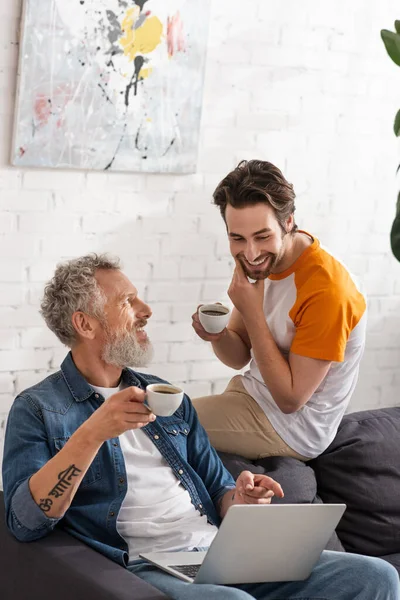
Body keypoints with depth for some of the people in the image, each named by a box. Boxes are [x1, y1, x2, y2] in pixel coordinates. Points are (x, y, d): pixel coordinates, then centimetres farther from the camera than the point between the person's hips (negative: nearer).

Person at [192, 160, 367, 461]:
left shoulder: (326, 290, -29)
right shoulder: (265, 260, -3)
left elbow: (290, 400, -24)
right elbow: (240, 358, 5)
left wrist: (252, 313, -27)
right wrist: (218, 336, -19)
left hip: (290, 428, -8)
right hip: (253, 391, 8)